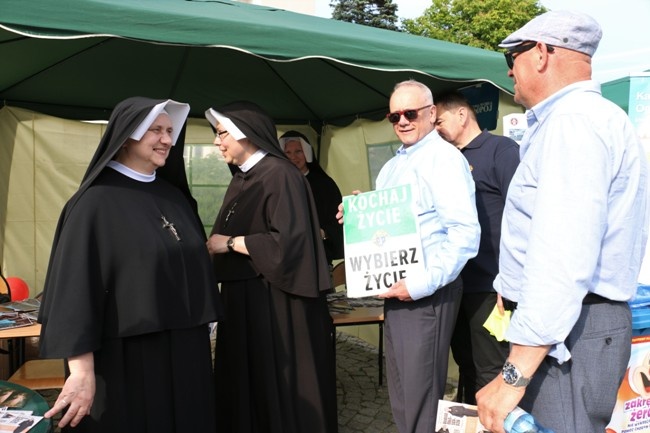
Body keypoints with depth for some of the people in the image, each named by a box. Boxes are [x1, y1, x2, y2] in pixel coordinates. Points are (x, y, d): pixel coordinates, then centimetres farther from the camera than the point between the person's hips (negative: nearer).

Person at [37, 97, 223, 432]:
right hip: (127, 358, -6)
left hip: (185, 352, 6)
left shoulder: (175, 196, 8)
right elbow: (76, 285, -16)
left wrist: (201, 330, 14)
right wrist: (82, 371, -20)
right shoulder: (96, 201, -11)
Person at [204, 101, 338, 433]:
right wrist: (215, 246, 2)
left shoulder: (279, 174, -14)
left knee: (280, 384, 3)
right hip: (242, 298, 9)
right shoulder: (241, 179, 14)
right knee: (246, 383, 14)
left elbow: (287, 241, -22)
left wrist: (230, 243, -14)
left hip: (275, 301, -9)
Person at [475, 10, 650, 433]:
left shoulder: (574, 119, -17)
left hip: (564, 334, -10)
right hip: (570, 326, 10)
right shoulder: (575, 118, 18)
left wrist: (514, 375, -27)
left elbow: (564, 260, -28)